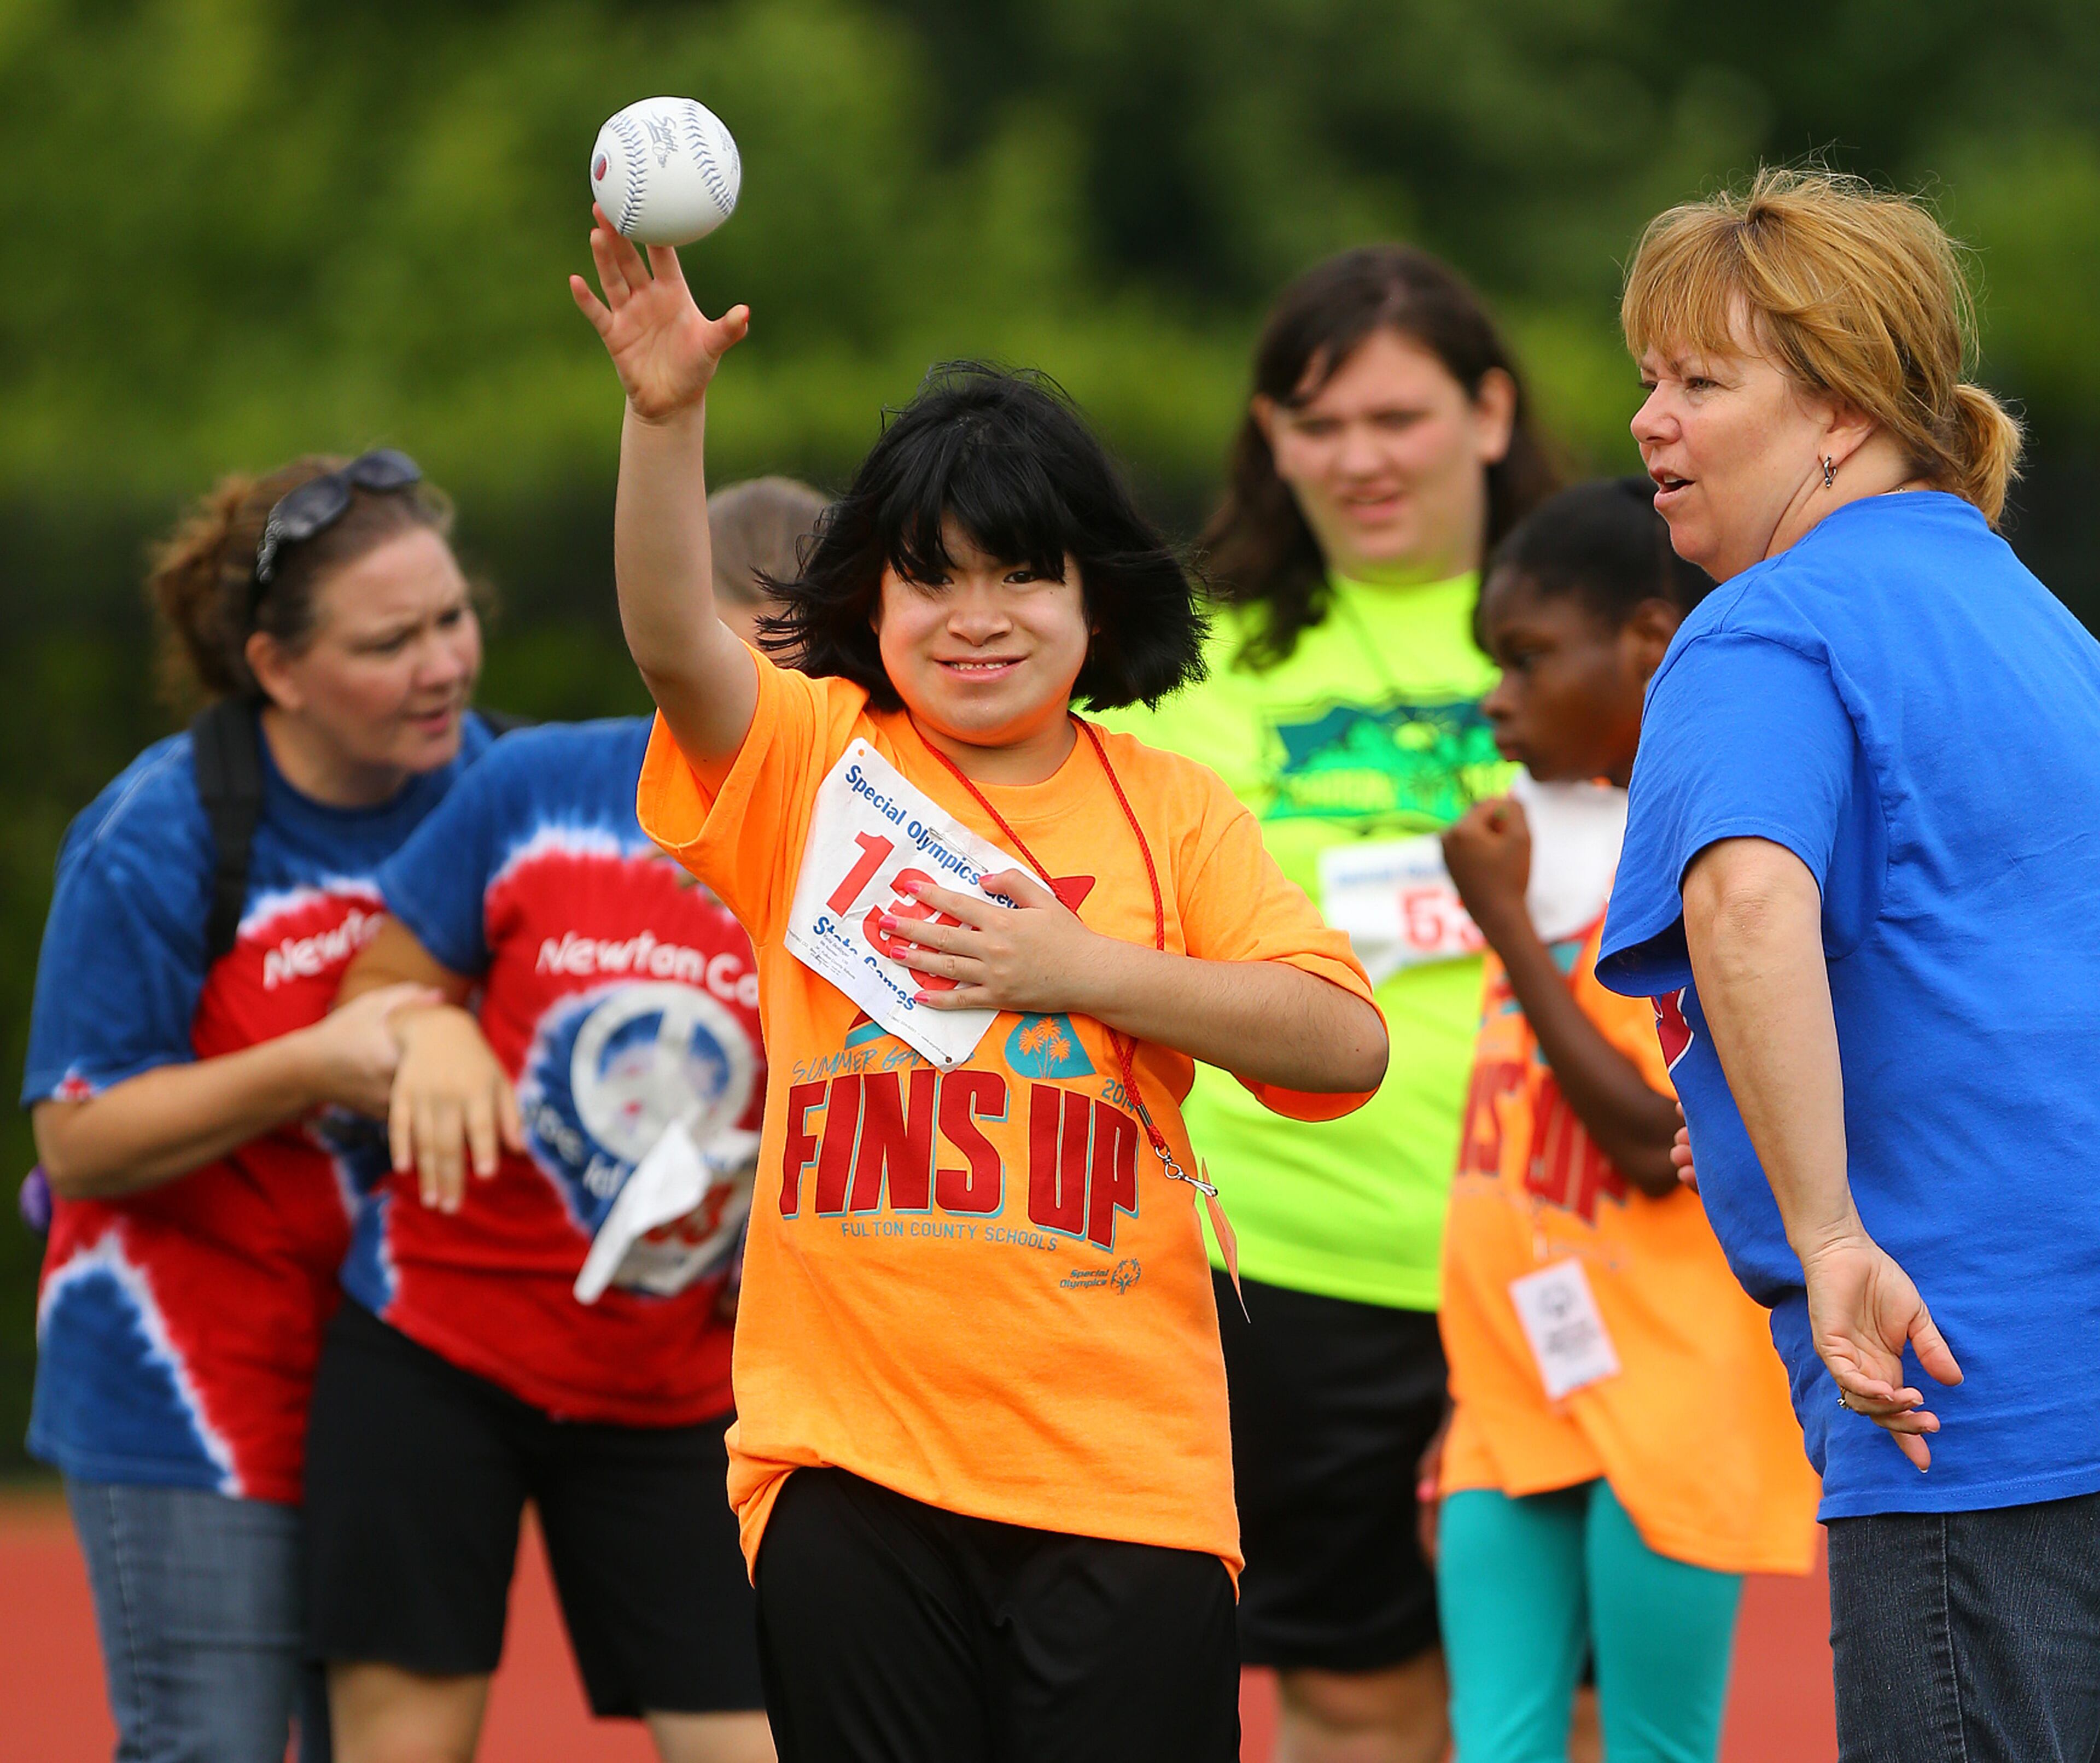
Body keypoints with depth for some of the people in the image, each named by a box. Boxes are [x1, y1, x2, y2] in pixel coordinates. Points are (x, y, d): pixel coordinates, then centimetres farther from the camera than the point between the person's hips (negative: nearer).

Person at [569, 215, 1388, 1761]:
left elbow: (1344, 1046, -1)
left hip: (1120, 1456, 0)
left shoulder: (1170, 811, 8)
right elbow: (675, 639, -13)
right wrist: (667, 414, -28)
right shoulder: (812, 762, 7)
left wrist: (1083, 967, -8)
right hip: (853, 1449, 0)